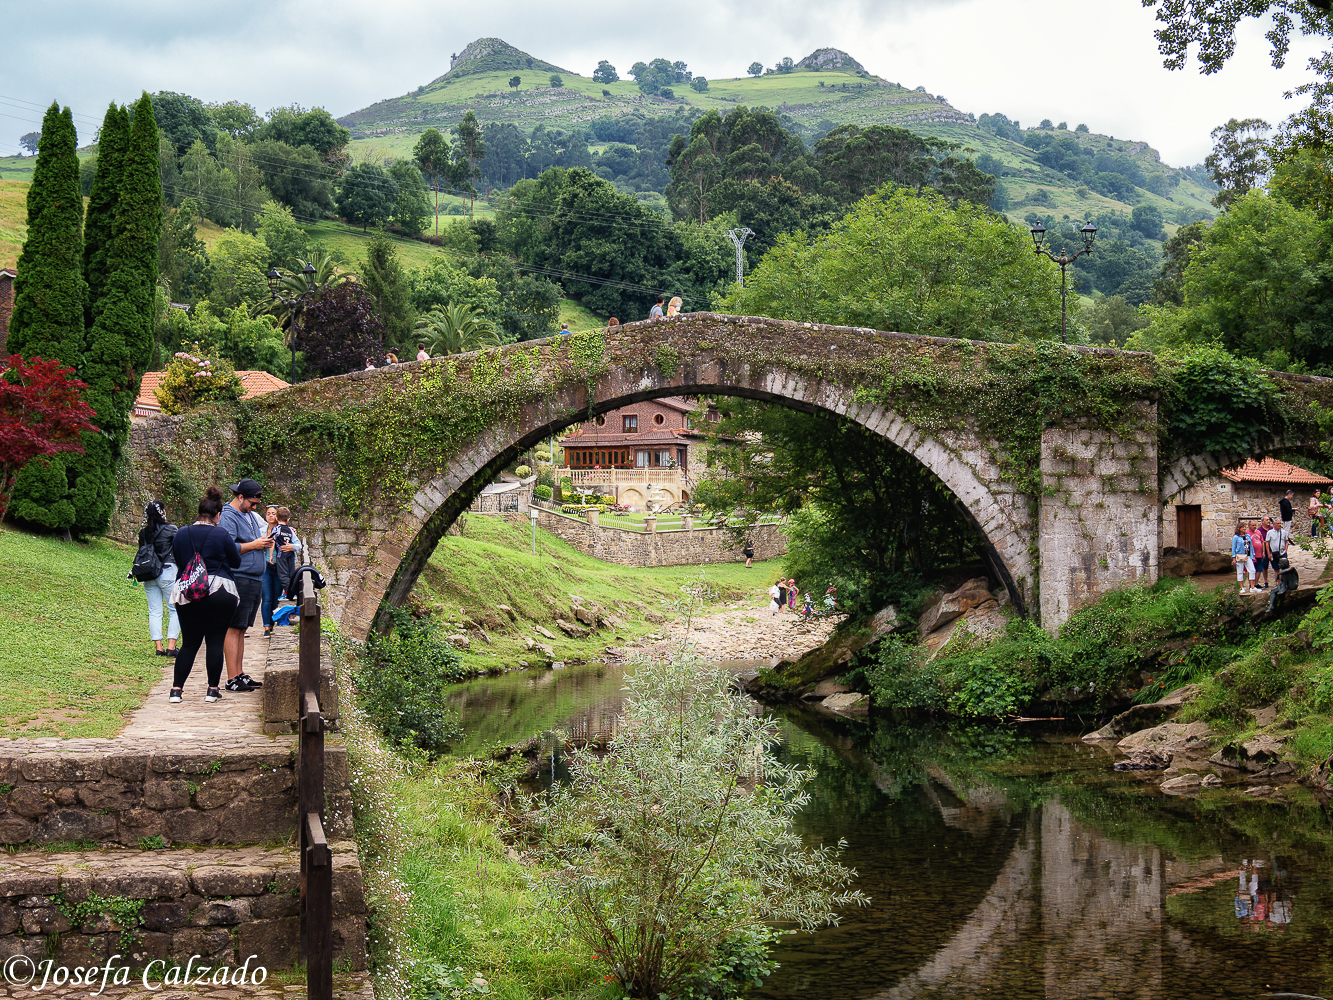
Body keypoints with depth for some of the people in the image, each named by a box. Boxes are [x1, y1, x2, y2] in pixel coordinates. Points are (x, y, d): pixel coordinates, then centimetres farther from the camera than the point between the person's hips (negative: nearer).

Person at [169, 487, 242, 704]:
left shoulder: (181, 535, 5)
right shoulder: (222, 536, -7)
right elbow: (236, 562, 5)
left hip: (187, 594, 4)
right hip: (219, 594, -4)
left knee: (189, 643, 10)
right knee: (216, 642, 4)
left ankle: (176, 689, 3)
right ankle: (213, 689, 6)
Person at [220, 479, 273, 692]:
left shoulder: (249, 515, 19)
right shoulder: (228, 517, -11)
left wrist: (264, 543, 8)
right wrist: (253, 545, -17)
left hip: (253, 580, 10)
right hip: (237, 578, -10)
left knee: (241, 629, 13)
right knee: (234, 628, -7)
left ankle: (240, 674, 19)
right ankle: (232, 679, -7)